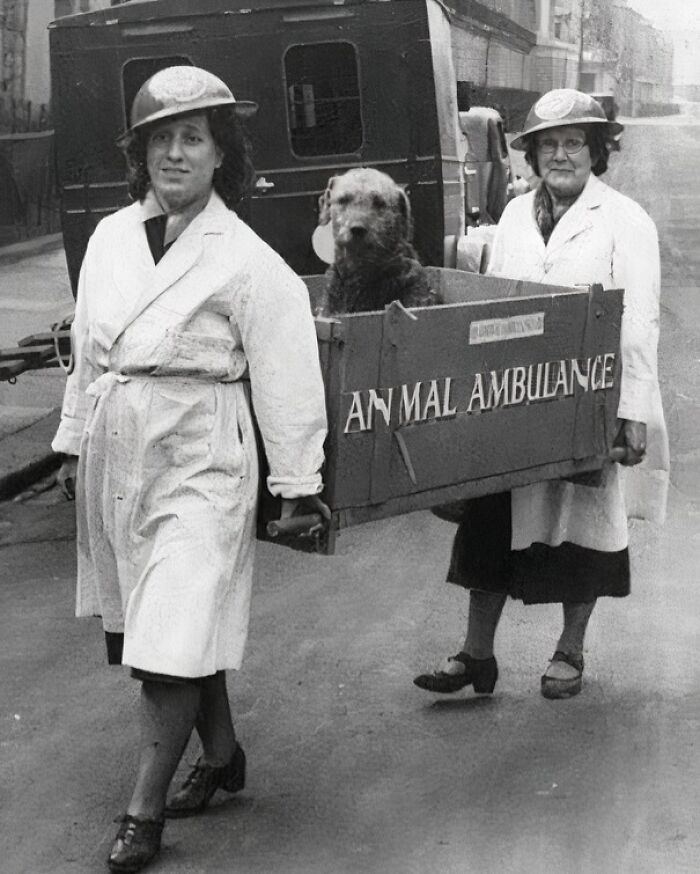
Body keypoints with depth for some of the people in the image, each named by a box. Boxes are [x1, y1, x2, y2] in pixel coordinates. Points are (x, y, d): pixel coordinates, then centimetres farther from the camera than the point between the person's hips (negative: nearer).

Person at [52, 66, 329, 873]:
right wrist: (73, 440, 16)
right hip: (114, 456, 6)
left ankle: (144, 809, 5)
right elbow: (86, 348, 14)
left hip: (195, 462, -6)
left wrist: (296, 484, -7)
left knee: (172, 642, -6)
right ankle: (221, 756, 34)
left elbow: (284, 379, -9)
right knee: (145, 622, 15)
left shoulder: (249, 263, -10)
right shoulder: (111, 238, 6)